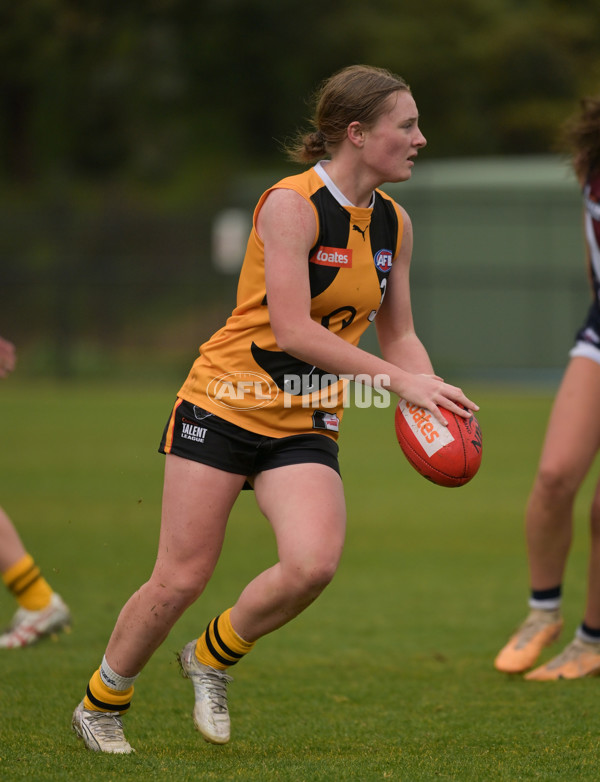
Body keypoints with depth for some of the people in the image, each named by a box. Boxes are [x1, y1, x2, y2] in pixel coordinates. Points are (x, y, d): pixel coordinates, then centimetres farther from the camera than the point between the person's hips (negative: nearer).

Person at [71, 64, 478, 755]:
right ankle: (100, 703, 20)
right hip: (225, 405, -5)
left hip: (305, 428, 5)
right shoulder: (291, 204, -16)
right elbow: (291, 329, -23)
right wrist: (399, 379, -24)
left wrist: (433, 397, -5)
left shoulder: (393, 223, 6)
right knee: (181, 578, -5)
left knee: (313, 565, -19)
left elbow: (397, 335, 15)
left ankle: (213, 657, 9)